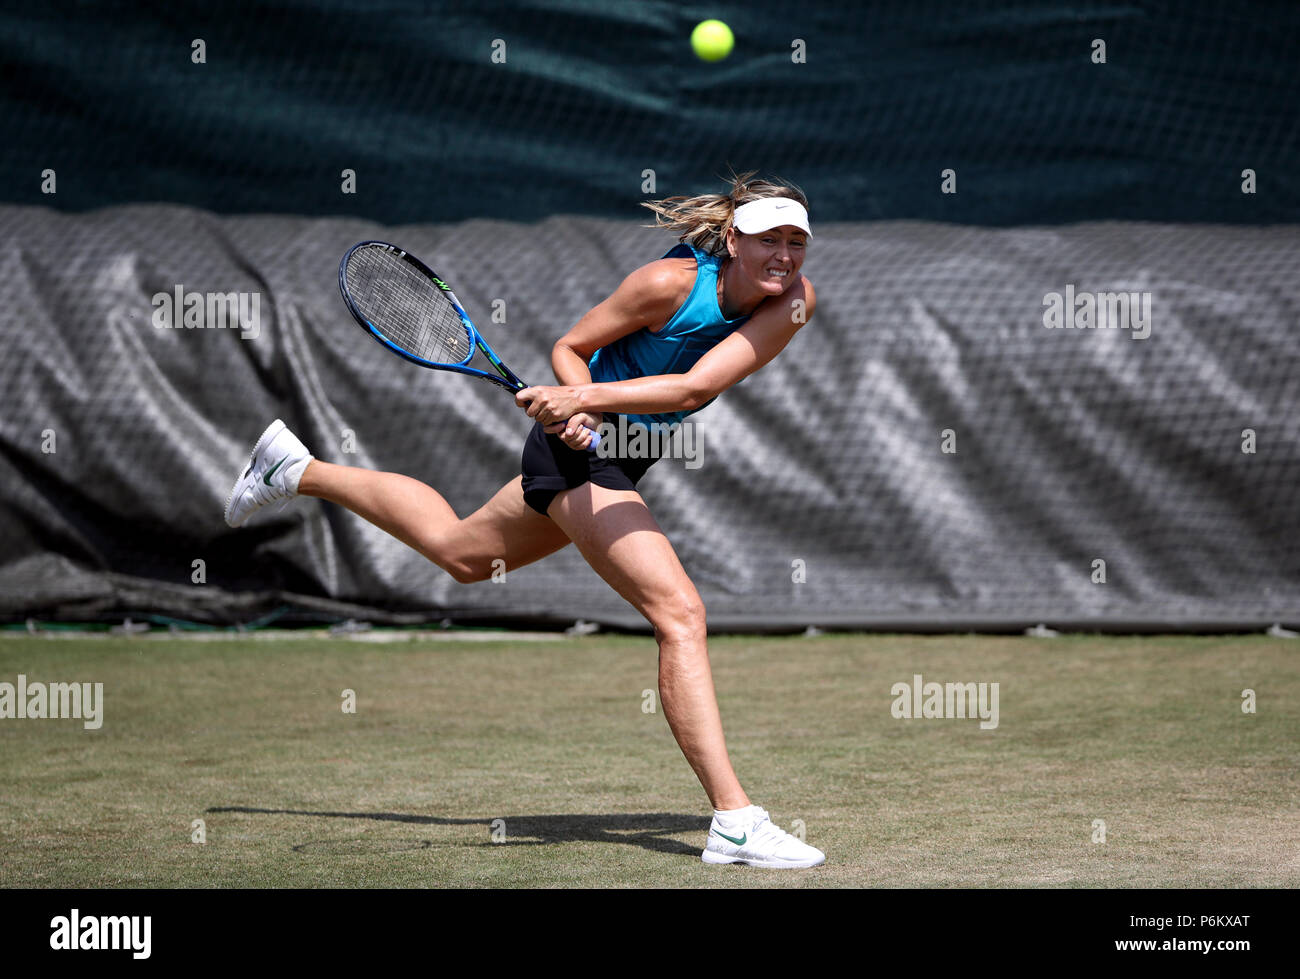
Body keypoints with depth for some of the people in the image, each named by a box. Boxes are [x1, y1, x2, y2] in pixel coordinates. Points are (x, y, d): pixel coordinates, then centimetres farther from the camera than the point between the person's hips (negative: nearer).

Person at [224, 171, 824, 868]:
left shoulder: (793, 300, -15)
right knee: (680, 613, -21)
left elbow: (697, 384, -26)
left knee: (458, 550, 28)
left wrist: (584, 399, -33)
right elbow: (569, 348, -9)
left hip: (622, 460, 7)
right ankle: (735, 821, -24)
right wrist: (580, 404, -28)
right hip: (579, 447, -7)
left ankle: (297, 470, 45)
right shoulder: (670, 282, -25)